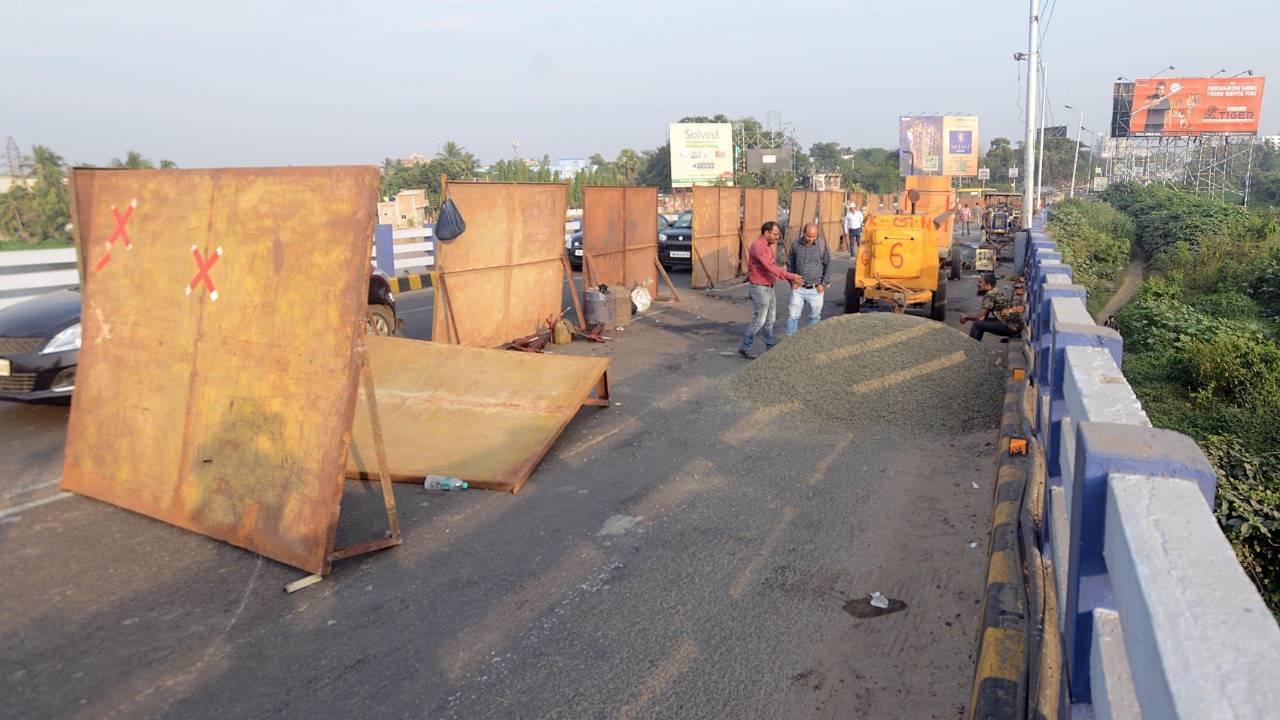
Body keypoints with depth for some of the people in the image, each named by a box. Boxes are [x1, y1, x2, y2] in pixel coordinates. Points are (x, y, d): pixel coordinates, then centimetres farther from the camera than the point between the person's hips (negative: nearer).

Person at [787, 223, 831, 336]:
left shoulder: (822, 244, -5)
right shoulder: (796, 245, 0)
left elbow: (828, 265, 1)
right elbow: (790, 264, 11)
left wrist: (824, 284, -4)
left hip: (816, 289, -1)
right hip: (798, 289, 1)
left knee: (815, 318, 10)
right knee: (793, 316, -1)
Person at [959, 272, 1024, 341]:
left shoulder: (989, 295, -14)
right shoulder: (995, 292, 15)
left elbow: (980, 317, -13)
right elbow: (984, 317, 18)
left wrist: (966, 317, 3)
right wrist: (968, 318, 10)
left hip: (1012, 327, -10)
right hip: (1015, 324, 10)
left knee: (977, 325, -14)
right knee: (982, 322, 18)